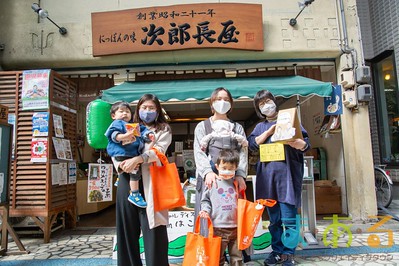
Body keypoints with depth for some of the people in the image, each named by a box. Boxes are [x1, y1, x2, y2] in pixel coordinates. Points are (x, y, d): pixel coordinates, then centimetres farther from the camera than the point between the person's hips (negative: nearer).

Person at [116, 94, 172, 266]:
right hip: (127, 180, 4)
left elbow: (159, 151, -6)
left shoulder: (163, 130, 11)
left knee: (152, 227, -6)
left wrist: (138, 159, -21)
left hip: (149, 180, -3)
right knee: (128, 226, 8)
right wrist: (120, 163, -8)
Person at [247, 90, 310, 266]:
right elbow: (252, 145, -1)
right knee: (274, 219, 11)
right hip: (267, 175, 3)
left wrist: (299, 144, -21)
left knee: (289, 218, -2)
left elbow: (307, 143, 2)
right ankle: (277, 251, 22)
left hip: (287, 173, -3)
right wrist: (270, 130, -7)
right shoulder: (260, 127, 16)